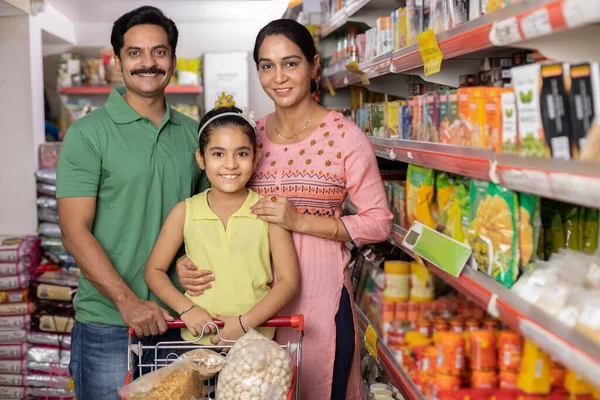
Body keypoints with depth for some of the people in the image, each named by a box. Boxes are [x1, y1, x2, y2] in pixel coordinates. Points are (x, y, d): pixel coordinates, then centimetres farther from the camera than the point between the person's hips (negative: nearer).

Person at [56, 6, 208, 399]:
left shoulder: (193, 133, 8)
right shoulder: (87, 134, -6)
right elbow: (75, 232, -11)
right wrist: (129, 302, -19)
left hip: (179, 321, 4)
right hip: (108, 327, -4)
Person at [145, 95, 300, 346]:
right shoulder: (184, 212, 4)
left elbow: (289, 281, -1)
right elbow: (154, 270, 10)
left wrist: (244, 323, -12)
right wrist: (186, 308, -6)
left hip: (256, 341, 0)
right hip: (197, 341, 1)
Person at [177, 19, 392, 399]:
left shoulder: (344, 136, -6)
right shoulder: (252, 136, 7)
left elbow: (379, 222, -7)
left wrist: (300, 221, -16)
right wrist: (189, 261, -4)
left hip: (320, 294, -4)